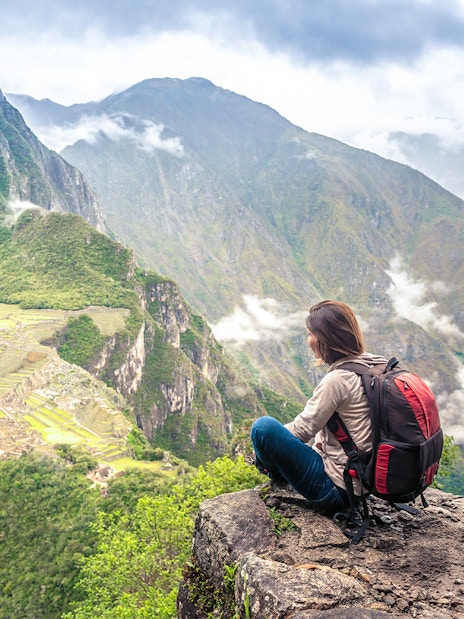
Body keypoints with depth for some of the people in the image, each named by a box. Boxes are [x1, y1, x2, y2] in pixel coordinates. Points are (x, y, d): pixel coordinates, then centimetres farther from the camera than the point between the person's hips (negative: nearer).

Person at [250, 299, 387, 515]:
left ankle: (276, 473, 14)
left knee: (263, 427, -14)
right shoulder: (374, 364, 1)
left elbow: (303, 428, -14)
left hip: (336, 489, -10)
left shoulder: (337, 380, -25)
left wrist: (263, 440, 2)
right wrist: (321, 441, 8)